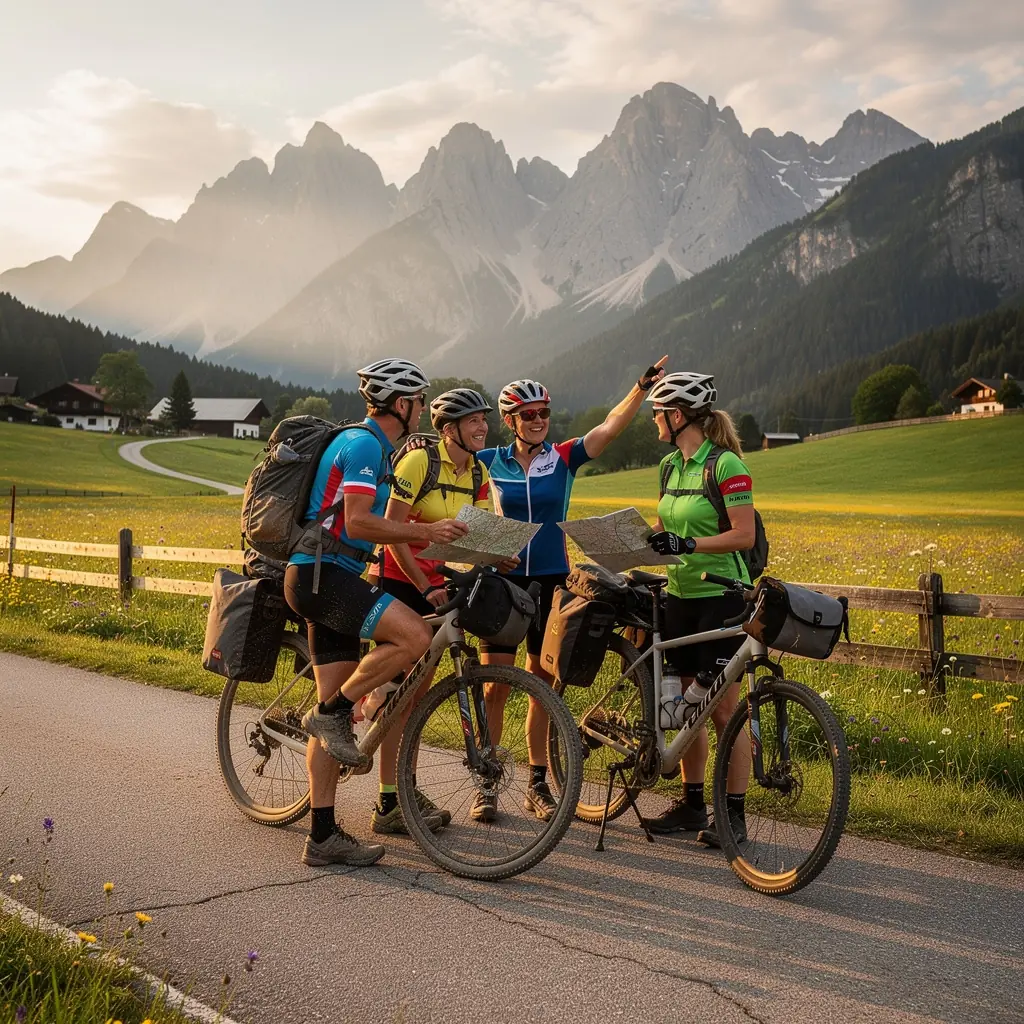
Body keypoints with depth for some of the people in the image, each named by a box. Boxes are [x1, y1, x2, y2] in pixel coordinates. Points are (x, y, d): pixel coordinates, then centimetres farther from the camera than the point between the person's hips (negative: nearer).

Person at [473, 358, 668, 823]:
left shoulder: (563, 458, 0)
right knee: (496, 685, -1)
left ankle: (538, 784, 19)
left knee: (541, 684, 9)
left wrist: (642, 387, -21)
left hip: (551, 580, 1)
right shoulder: (491, 461, 1)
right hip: (503, 579, -1)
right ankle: (486, 784, 10)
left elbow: (610, 426, -10)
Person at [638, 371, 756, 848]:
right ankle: (691, 804, 22)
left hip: (721, 595, -7)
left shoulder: (726, 465, -13)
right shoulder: (670, 465, 10)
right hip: (680, 594, 8)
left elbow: (744, 535, -17)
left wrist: (688, 544, -25)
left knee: (723, 708, -3)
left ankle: (734, 815, 5)